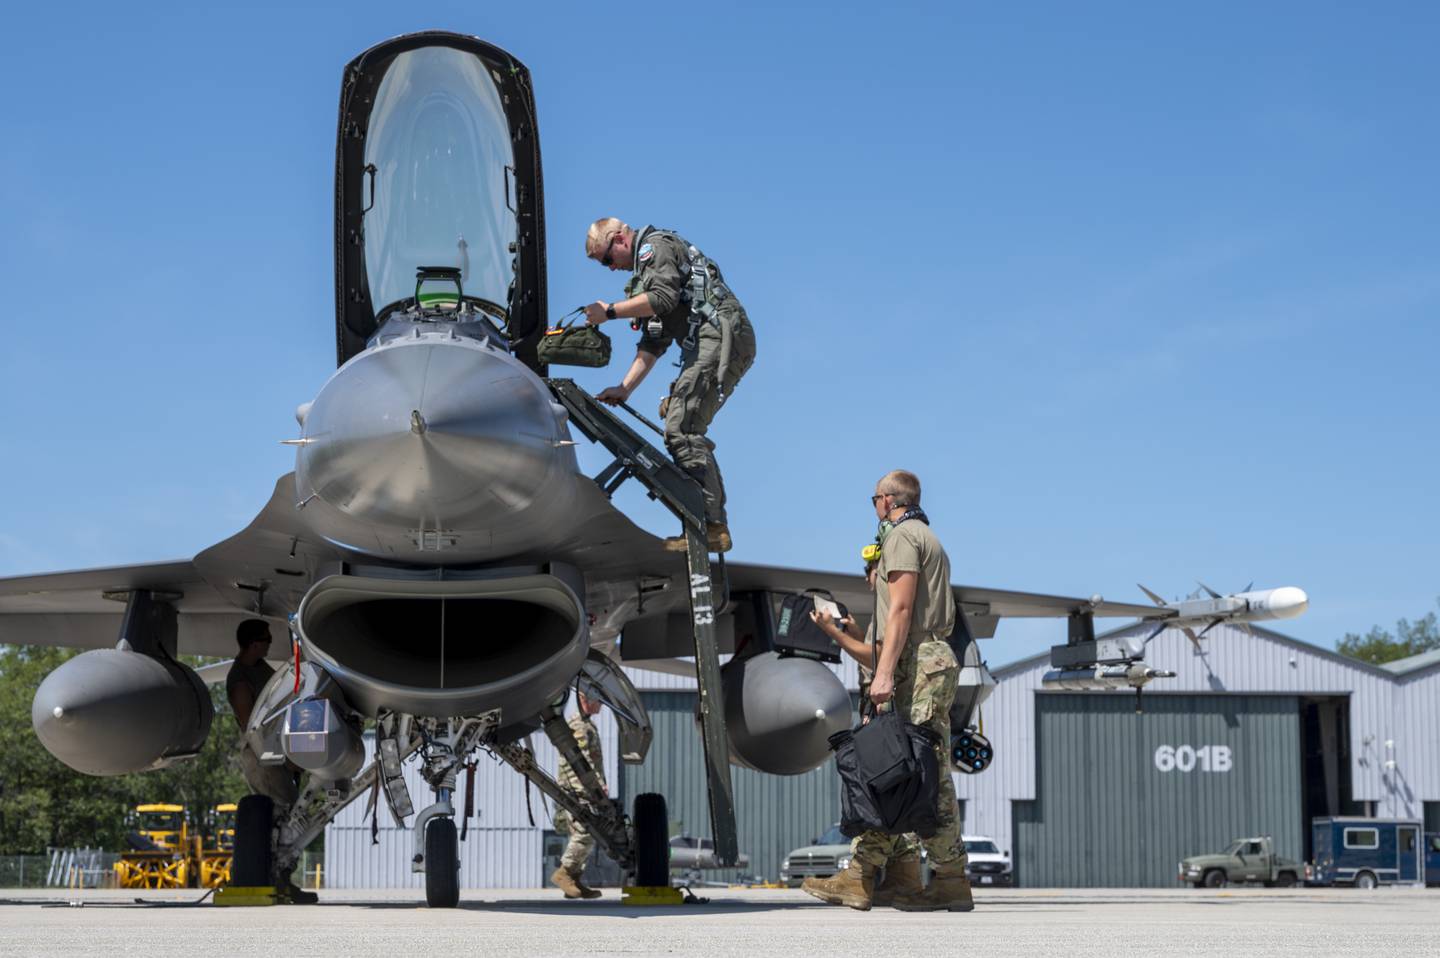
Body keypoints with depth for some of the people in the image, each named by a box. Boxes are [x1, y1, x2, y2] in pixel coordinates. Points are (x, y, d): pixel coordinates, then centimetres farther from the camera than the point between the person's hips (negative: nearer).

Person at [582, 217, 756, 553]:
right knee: (687, 428, 11)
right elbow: (653, 344, 27)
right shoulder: (645, 269, 32)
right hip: (717, 345, 11)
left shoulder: (655, 246, 2)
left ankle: (709, 524, -24)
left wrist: (609, 311, -9)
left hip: (719, 335, -11)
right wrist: (624, 388, 18)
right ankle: (715, 525, 8)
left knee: (680, 428, -17)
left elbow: (663, 297, -17)